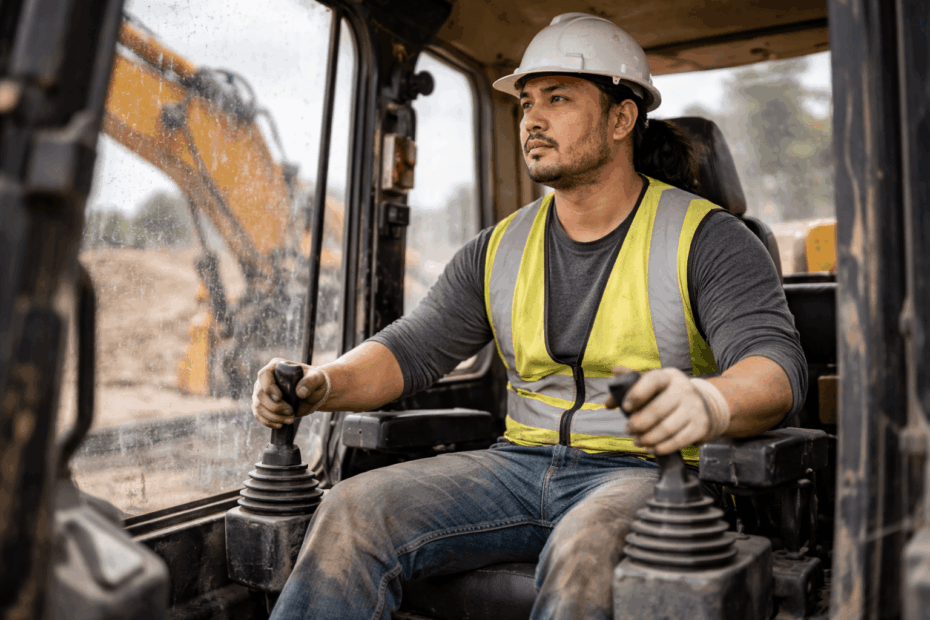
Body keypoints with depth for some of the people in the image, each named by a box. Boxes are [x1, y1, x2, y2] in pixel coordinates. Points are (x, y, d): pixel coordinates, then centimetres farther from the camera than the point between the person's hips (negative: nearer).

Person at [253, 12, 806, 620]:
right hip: (521, 464, 4)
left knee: (583, 554, -38)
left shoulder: (706, 238, -3)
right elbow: (409, 350, 7)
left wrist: (709, 402, -41)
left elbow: (777, 363, -17)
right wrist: (324, 383, -14)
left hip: (650, 471, -3)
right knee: (350, 513, -18)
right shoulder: (500, 250, 11)